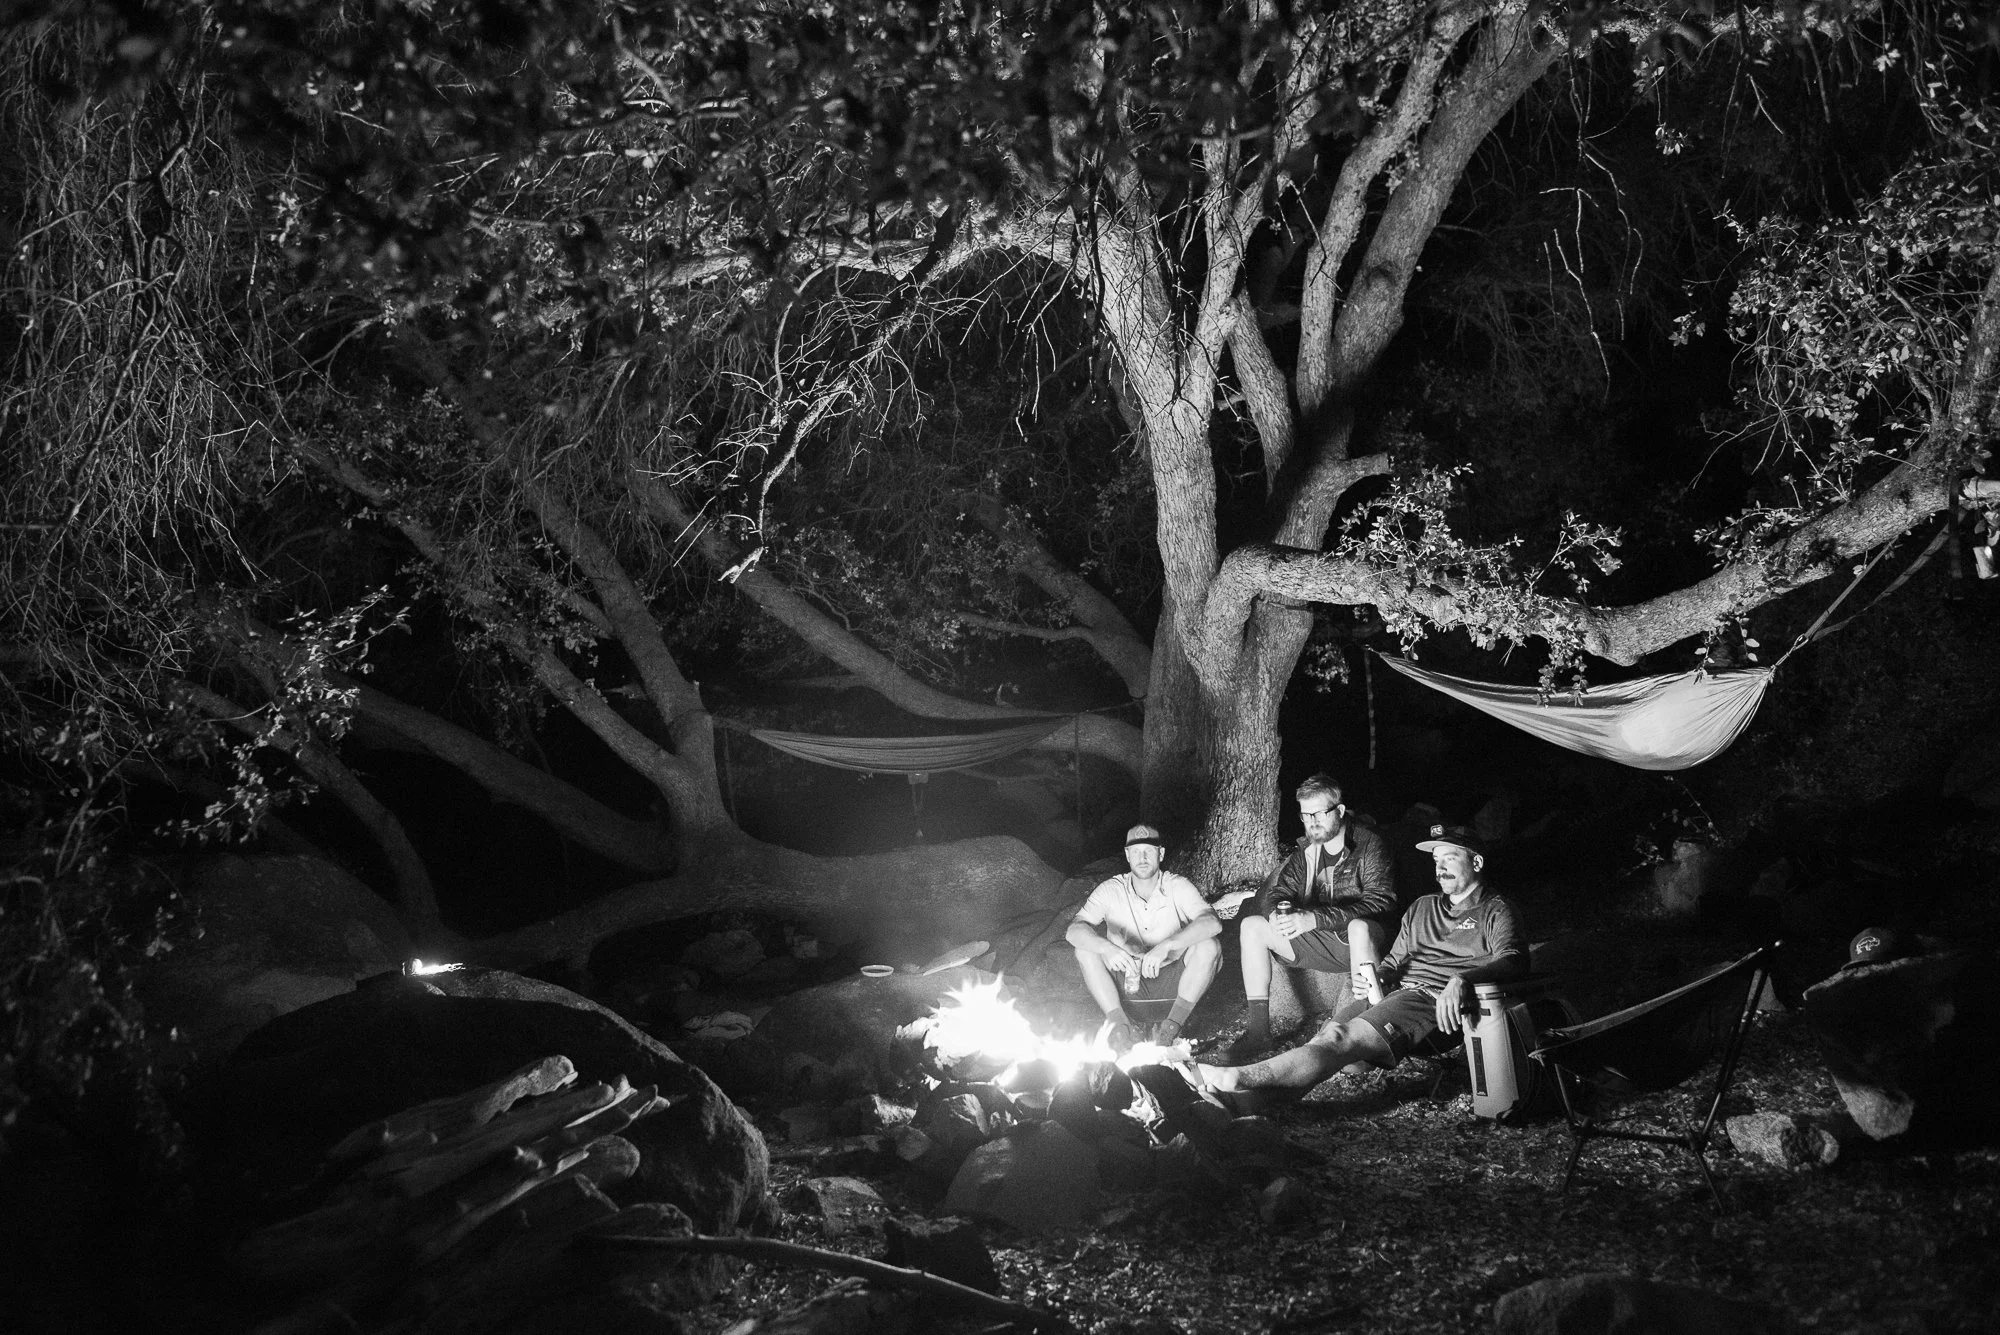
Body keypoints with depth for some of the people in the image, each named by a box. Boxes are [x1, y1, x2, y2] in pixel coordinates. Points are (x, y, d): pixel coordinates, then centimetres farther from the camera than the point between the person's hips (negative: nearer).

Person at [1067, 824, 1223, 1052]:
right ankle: (1120, 1023, -27)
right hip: (1127, 981, 1)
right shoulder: (1112, 890, -5)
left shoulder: (1178, 887, -8)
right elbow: (1074, 930, -18)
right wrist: (1107, 948, -40)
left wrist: (1166, 946, -40)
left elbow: (1212, 923, -25)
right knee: (1085, 950, -22)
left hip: (1172, 981, -1)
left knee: (1208, 946, -26)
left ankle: (1174, 1023, -26)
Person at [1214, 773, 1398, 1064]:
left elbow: (1380, 904, -25)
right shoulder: (1305, 851, 8)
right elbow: (1273, 892, 5)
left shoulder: (1370, 846, -12)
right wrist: (1276, 913, -23)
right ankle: (1258, 1031, -12)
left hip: (1360, 942, -7)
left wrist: (1314, 918, -35)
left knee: (1360, 927, -41)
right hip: (1316, 943, 7)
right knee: (1252, 926, -8)